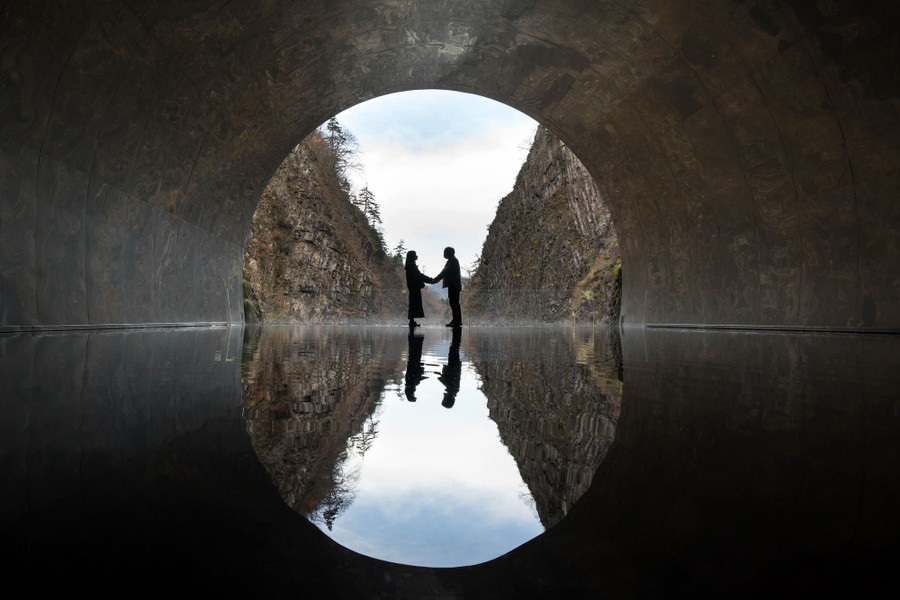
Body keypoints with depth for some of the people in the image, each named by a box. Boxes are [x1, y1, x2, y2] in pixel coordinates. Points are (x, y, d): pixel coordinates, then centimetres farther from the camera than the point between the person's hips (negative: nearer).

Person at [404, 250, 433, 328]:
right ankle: (412, 321, -8)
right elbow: (419, 275, -15)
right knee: (414, 304, -8)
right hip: (414, 287, -10)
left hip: (414, 287, 10)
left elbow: (419, 275, 19)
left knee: (414, 304, 9)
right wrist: (429, 280, -9)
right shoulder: (411, 266, -13)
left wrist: (429, 279, 14)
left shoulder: (411, 265, 17)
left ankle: (412, 321, 10)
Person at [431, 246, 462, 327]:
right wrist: (435, 279, 12)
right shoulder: (452, 260, 19)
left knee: (454, 303, -9)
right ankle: (456, 320, 14)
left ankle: (458, 321, -9)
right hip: (453, 285, 10)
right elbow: (445, 272, 19)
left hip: (453, 285, -10)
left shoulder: (453, 260, -12)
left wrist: (435, 280, -17)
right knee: (453, 303, 11)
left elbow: (445, 272, -18)